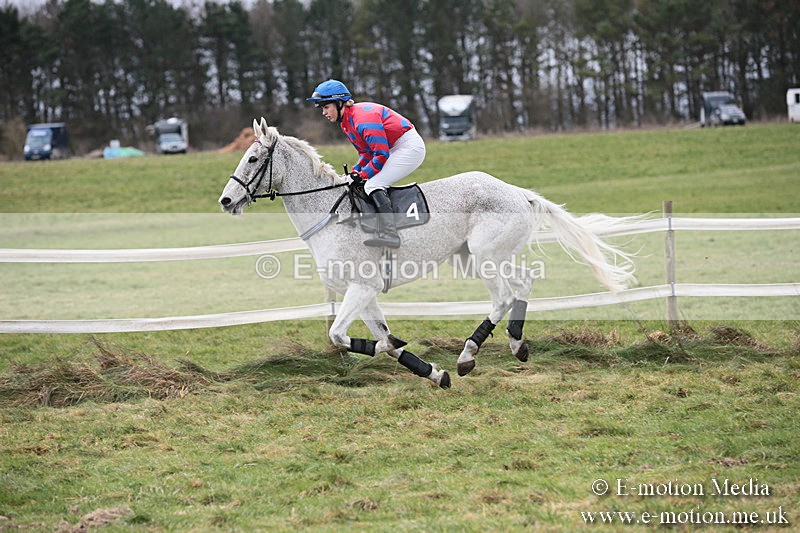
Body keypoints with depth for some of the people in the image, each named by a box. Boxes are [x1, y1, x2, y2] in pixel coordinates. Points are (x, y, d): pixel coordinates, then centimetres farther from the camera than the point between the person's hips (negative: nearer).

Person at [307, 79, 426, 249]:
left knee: (373, 185, -21)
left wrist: (362, 175, -17)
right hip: (394, 150, 11)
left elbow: (381, 154, -25)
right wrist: (356, 171, -1)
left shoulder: (363, 117, -24)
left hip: (410, 146, -11)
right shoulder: (346, 121, 9)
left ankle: (389, 233, -33)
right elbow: (366, 151, 15)